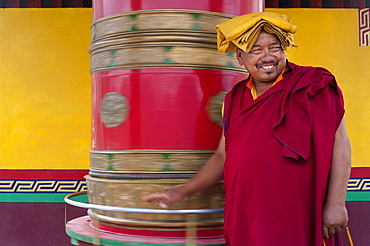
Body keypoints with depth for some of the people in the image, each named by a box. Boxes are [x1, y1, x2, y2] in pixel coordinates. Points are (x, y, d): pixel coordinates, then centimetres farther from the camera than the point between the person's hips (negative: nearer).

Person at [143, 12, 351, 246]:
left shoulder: (311, 88, -4)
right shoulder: (235, 99, 9)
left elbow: (339, 145, -6)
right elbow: (223, 156, 14)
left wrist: (336, 204, -12)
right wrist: (181, 192, 8)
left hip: (295, 217, -4)